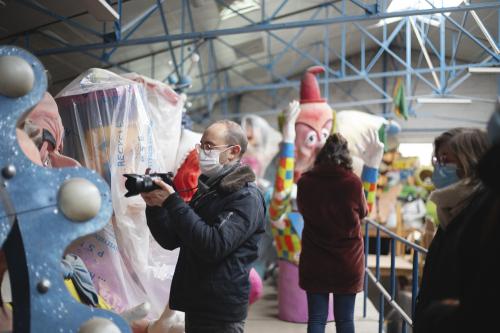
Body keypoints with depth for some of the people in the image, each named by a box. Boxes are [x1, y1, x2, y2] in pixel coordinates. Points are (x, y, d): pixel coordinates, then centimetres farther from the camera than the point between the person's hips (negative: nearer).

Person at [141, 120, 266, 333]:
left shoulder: (246, 197, -13)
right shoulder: (205, 190, 12)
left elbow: (214, 246, -26)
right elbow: (171, 240, 13)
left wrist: (172, 203, -23)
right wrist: (155, 206, -4)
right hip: (195, 305, 8)